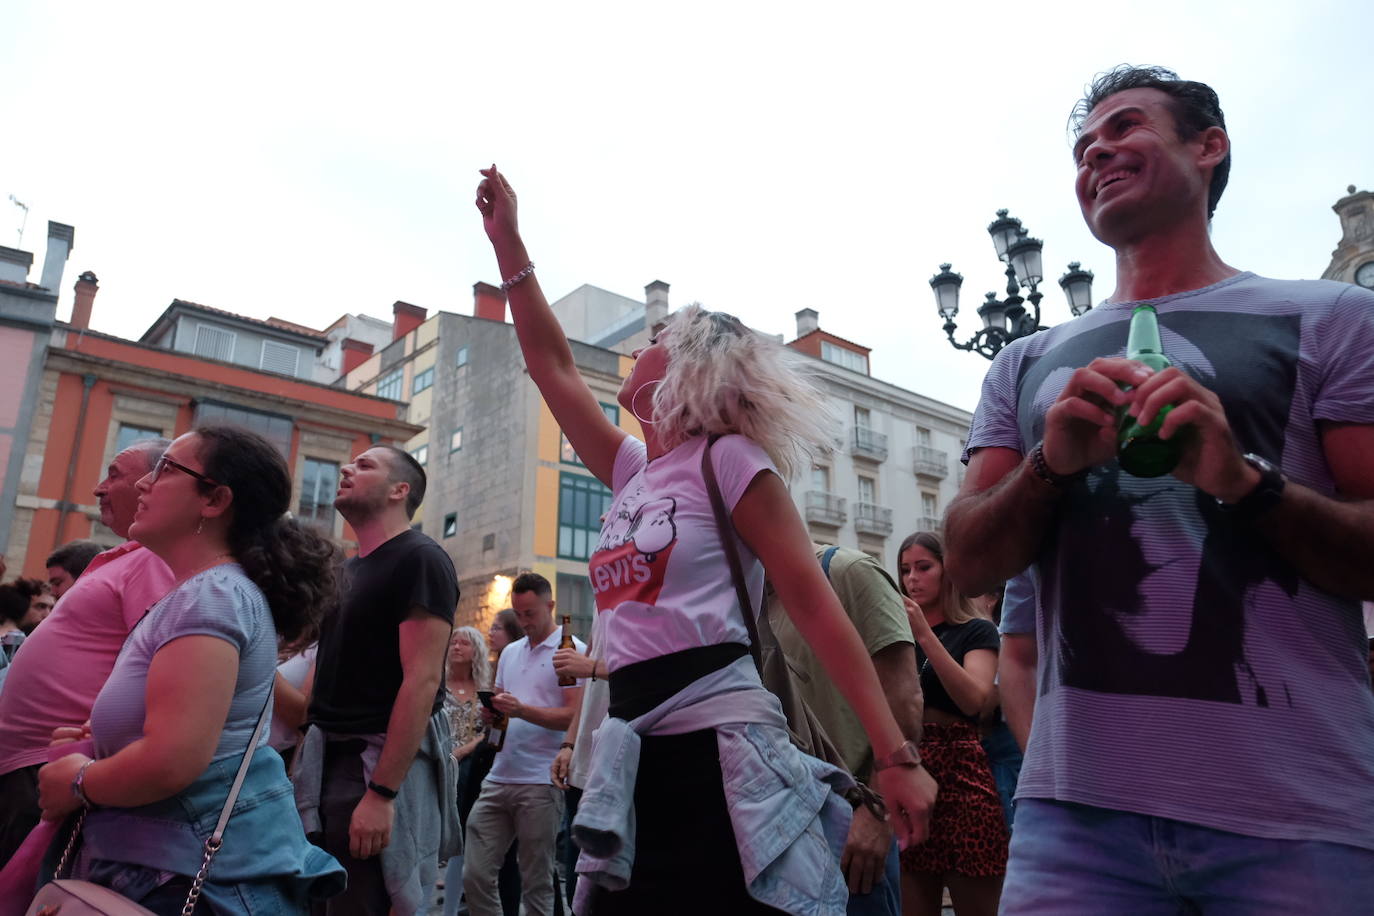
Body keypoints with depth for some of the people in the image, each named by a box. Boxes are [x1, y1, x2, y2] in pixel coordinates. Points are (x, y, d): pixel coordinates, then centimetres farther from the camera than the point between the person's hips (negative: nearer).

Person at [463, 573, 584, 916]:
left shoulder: (572, 651, -5)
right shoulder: (510, 652, 16)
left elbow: (575, 716, -12)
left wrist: (522, 711, -23)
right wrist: (492, 713, -2)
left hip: (541, 783, -6)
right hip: (498, 777, 6)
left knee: (536, 884, 5)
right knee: (475, 875, 6)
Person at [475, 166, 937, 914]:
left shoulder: (729, 459, -4)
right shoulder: (633, 472, 16)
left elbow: (815, 606, -9)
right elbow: (551, 365, 23)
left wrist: (895, 754, -15)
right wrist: (506, 240, 25)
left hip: (723, 750, -7)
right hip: (640, 758, 7)